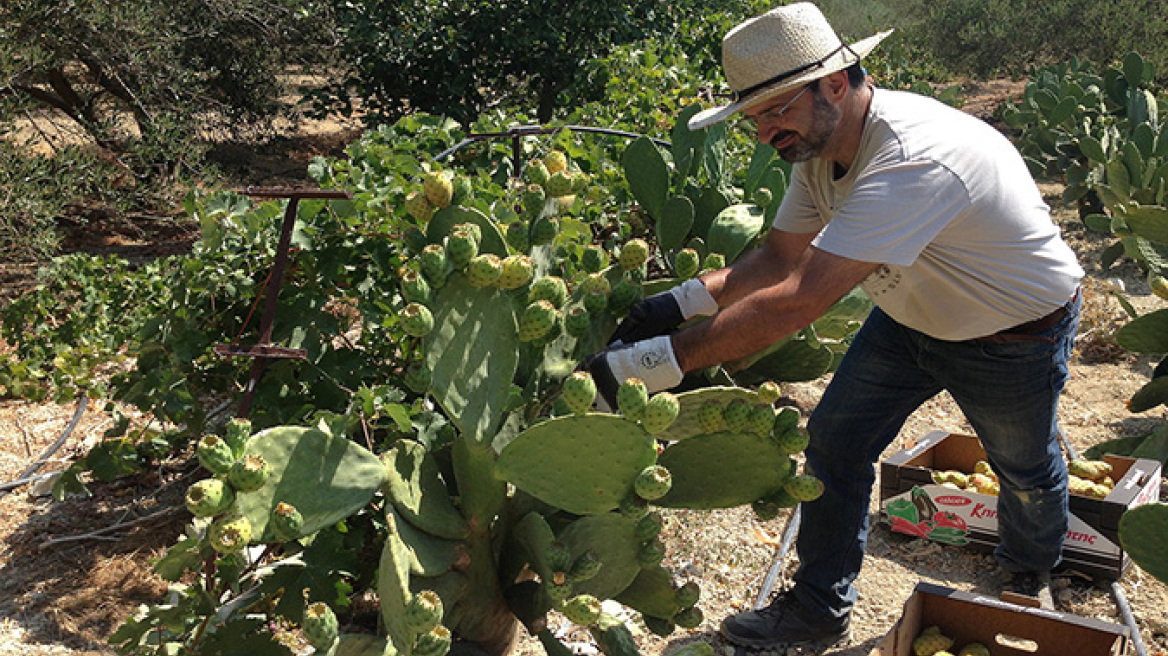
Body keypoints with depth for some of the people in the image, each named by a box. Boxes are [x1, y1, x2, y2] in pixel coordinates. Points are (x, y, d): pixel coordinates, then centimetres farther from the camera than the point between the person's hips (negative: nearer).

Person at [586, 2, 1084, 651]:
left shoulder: (914, 160, -44)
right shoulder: (820, 142, -15)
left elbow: (796, 303, -50)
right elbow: (780, 256, -9)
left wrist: (654, 362, -51)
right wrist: (684, 299, -27)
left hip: (1018, 332, -6)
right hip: (911, 316, 6)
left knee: (1026, 469, 18)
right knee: (836, 439, -1)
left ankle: (1031, 576, 50)